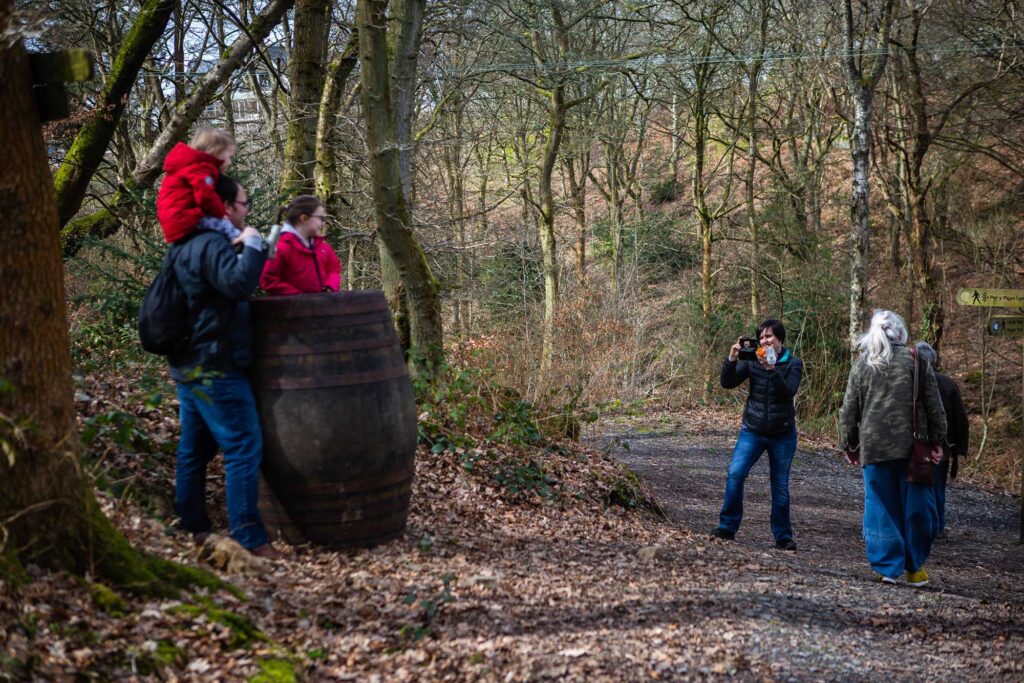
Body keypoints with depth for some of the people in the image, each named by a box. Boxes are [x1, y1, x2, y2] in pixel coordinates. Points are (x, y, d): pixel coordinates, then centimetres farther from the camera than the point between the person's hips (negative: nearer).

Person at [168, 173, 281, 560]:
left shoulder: (191, 245, 16)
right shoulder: (212, 245, -17)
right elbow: (240, 282, -32)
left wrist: (244, 247, 16)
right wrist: (252, 245, -19)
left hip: (191, 365, 11)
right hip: (215, 368, -11)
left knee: (195, 448, 15)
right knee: (244, 447, -11)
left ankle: (191, 528, 23)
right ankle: (248, 538, -13)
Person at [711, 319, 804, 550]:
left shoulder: (793, 364, -4)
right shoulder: (752, 361, 1)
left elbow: (789, 391, -19)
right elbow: (728, 383, -6)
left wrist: (771, 369, -31)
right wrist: (731, 360, -21)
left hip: (782, 434, -1)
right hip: (753, 430, 1)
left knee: (780, 485, 6)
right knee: (735, 474, -16)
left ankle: (783, 537, 18)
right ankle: (727, 527, -6)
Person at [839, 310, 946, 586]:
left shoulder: (862, 365, 7)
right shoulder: (915, 361, 2)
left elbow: (848, 410, 9)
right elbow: (934, 406, 2)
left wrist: (849, 444, 18)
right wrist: (937, 439, 9)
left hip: (874, 447, 1)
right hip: (912, 447, -1)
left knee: (881, 507, 5)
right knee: (916, 506, 8)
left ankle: (888, 567, 2)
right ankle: (914, 567, 15)